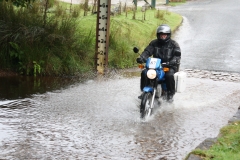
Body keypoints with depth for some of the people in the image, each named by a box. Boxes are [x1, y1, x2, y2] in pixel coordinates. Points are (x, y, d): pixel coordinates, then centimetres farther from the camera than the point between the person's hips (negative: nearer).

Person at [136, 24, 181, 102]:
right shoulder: (154, 43, 11)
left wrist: (172, 62, -31)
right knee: (144, 73, -19)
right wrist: (141, 58, -22)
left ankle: (170, 94, -14)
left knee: (169, 75, -35)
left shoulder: (174, 44, 2)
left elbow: (177, 55, -9)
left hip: (169, 66, -3)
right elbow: (147, 51, 1)